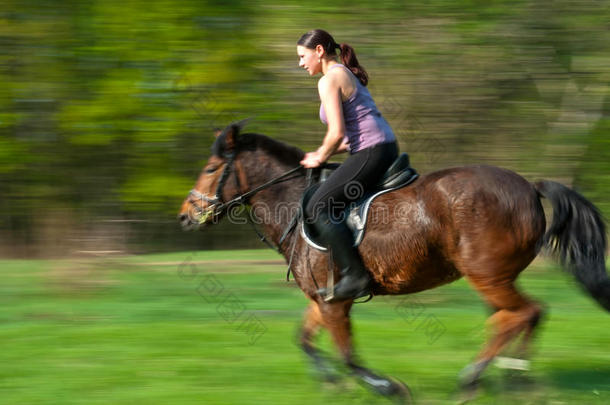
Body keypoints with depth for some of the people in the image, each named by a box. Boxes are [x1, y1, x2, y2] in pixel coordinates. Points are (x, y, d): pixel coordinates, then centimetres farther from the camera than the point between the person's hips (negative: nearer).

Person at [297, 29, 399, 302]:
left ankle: (355, 276, -18)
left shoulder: (329, 81, -8)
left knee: (317, 208, -12)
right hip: (385, 149, 10)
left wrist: (320, 158, 0)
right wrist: (323, 153, 18)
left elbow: (337, 132, -17)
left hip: (371, 154, -10)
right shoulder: (348, 76, 23)